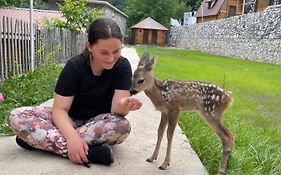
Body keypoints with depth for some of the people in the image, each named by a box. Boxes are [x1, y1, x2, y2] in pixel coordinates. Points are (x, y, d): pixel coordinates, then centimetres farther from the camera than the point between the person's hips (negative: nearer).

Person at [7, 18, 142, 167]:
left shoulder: (122, 66, -16)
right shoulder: (75, 66, -17)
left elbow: (116, 108, -23)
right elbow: (59, 108, -20)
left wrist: (123, 105, -48)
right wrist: (72, 137, -39)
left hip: (99, 122, 0)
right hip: (70, 119, 0)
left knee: (122, 126, -36)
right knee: (16, 117, -21)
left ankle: (37, 140, -26)